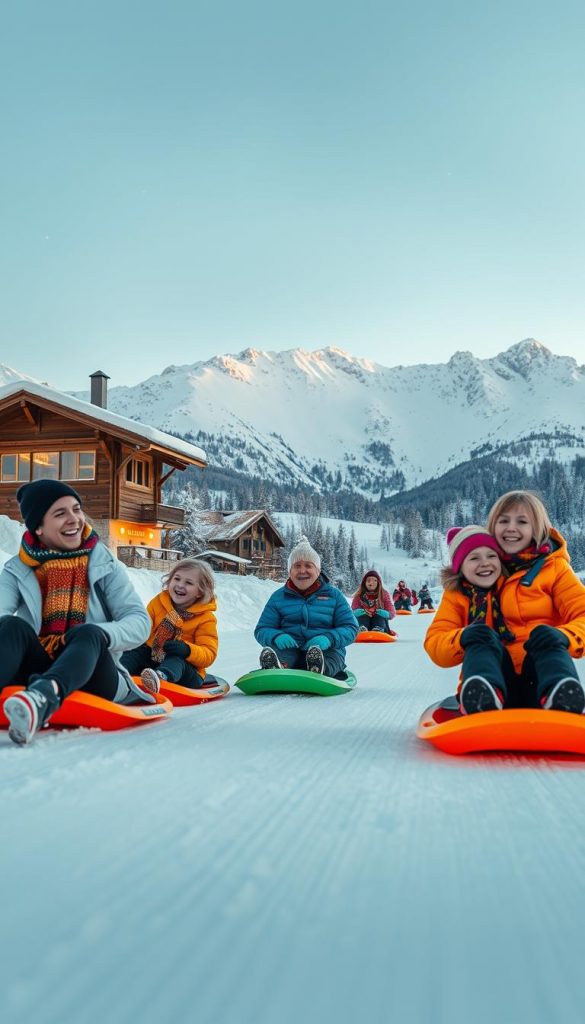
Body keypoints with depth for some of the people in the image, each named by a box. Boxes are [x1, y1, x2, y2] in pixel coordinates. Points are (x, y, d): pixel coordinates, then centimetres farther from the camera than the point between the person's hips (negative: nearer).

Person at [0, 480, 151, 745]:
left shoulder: (107, 567, 8)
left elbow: (139, 621, -1)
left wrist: (100, 635, -22)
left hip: (91, 676, -1)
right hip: (37, 673, 1)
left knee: (88, 634, -30)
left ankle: (43, 697, -61)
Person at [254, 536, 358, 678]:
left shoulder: (333, 595, 14)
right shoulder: (279, 597, 15)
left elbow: (350, 628, 7)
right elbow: (262, 630, 12)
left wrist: (329, 638, -16)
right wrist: (276, 636, -15)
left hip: (326, 651, 0)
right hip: (289, 649, 1)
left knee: (334, 655, -37)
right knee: (270, 650, -34)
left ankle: (319, 669, -70)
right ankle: (276, 668, -68)